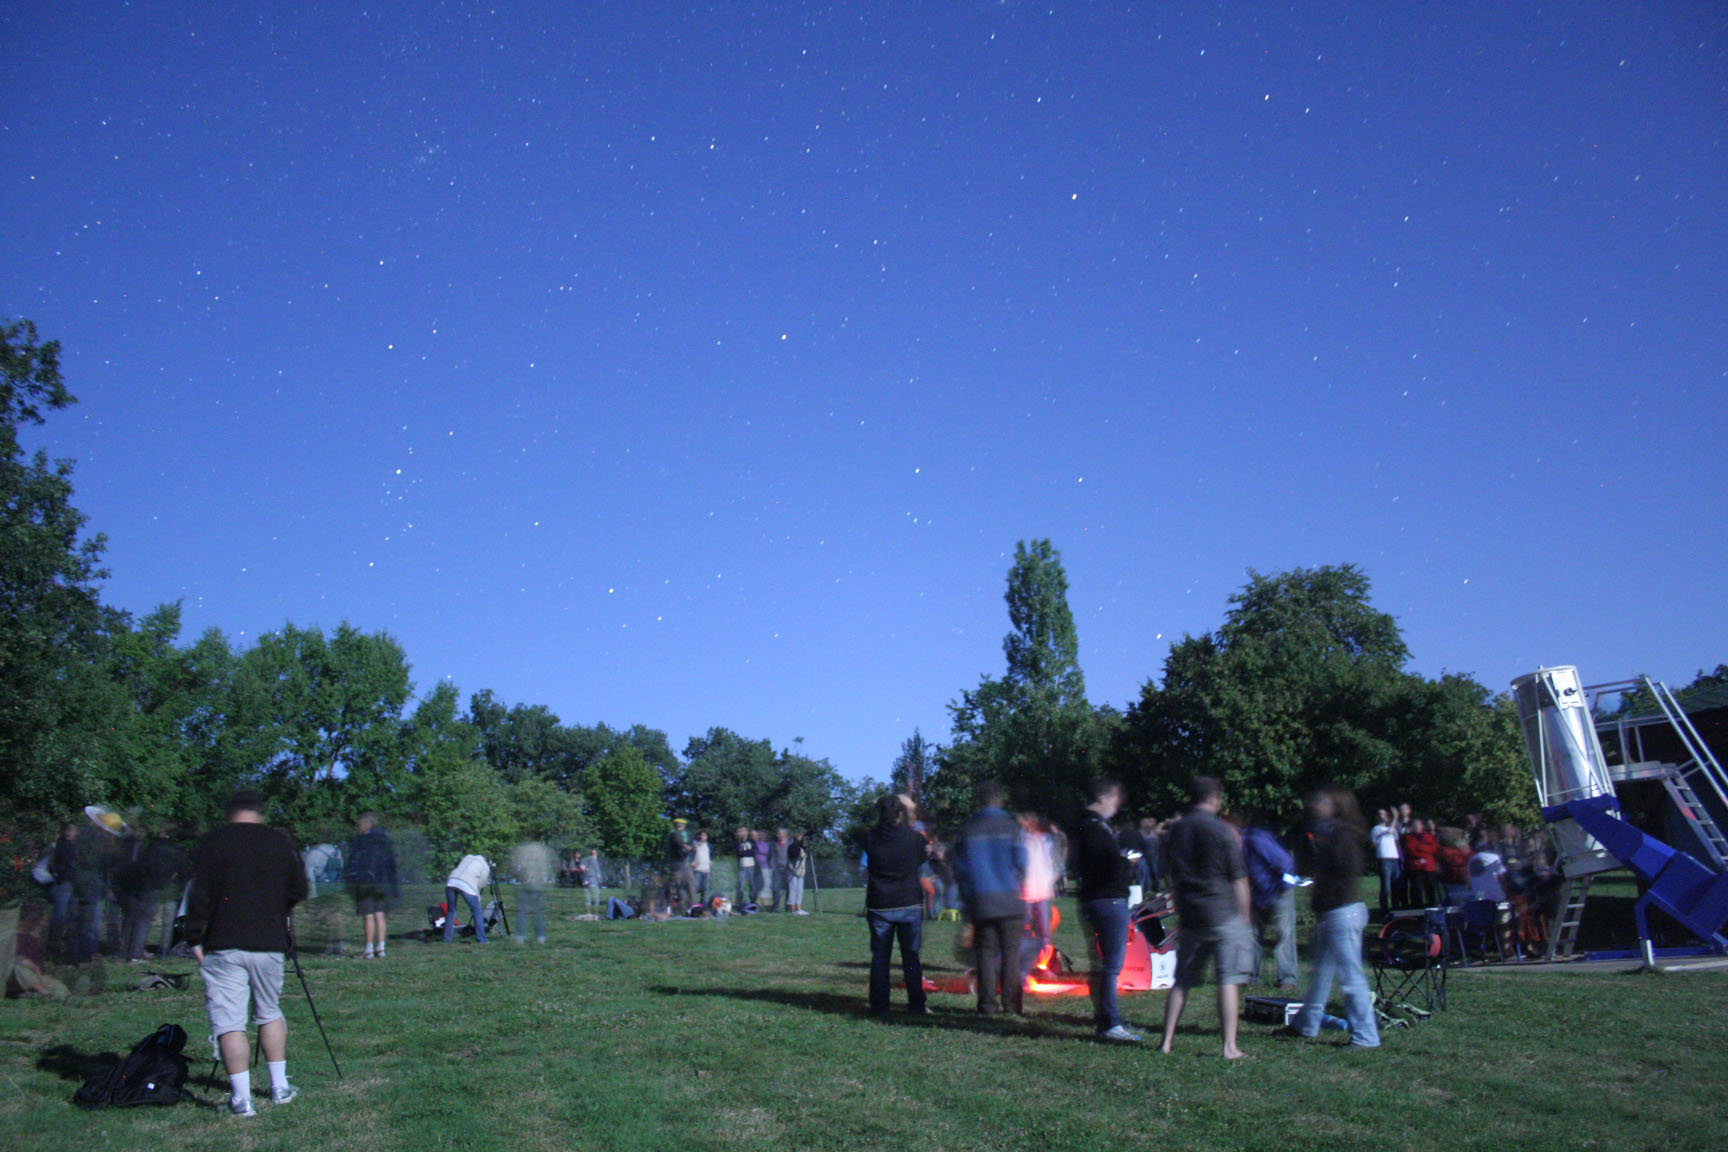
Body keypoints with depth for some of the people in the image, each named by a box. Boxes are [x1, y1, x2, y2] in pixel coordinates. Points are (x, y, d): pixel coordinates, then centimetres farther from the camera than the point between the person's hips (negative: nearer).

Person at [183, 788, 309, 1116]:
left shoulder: (213, 843, -3)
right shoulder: (281, 842, 6)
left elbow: (199, 896, -8)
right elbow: (299, 891, 11)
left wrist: (195, 939, 1)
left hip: (224, 945, -3)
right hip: (270, 944, 3)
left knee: (229, 1022, 0)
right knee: (270, 1013, 18)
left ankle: (241, 1098, -4)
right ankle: (280, 1087, 22)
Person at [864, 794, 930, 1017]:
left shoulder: (870, 837, -8)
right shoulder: (913, 838, -10)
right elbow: (924, 855, 10)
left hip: (879, 906, 0)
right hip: (910, 905, 0)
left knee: (879, 957, 8)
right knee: (911, 957, 9)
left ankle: (879, 1006, 9)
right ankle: (917, 1005, 12)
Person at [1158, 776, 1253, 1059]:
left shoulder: (1175, 831, 7)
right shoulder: (1222, 831, -8)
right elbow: (1238, 879, -6)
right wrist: (1244, 916, 3)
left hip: (1189, 916, 5)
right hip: (1223, 914, -5)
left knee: (1182, 981, 11)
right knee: (1229, 980, 0)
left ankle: (1167, 1040, 13)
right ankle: (1229, 1046, -1)